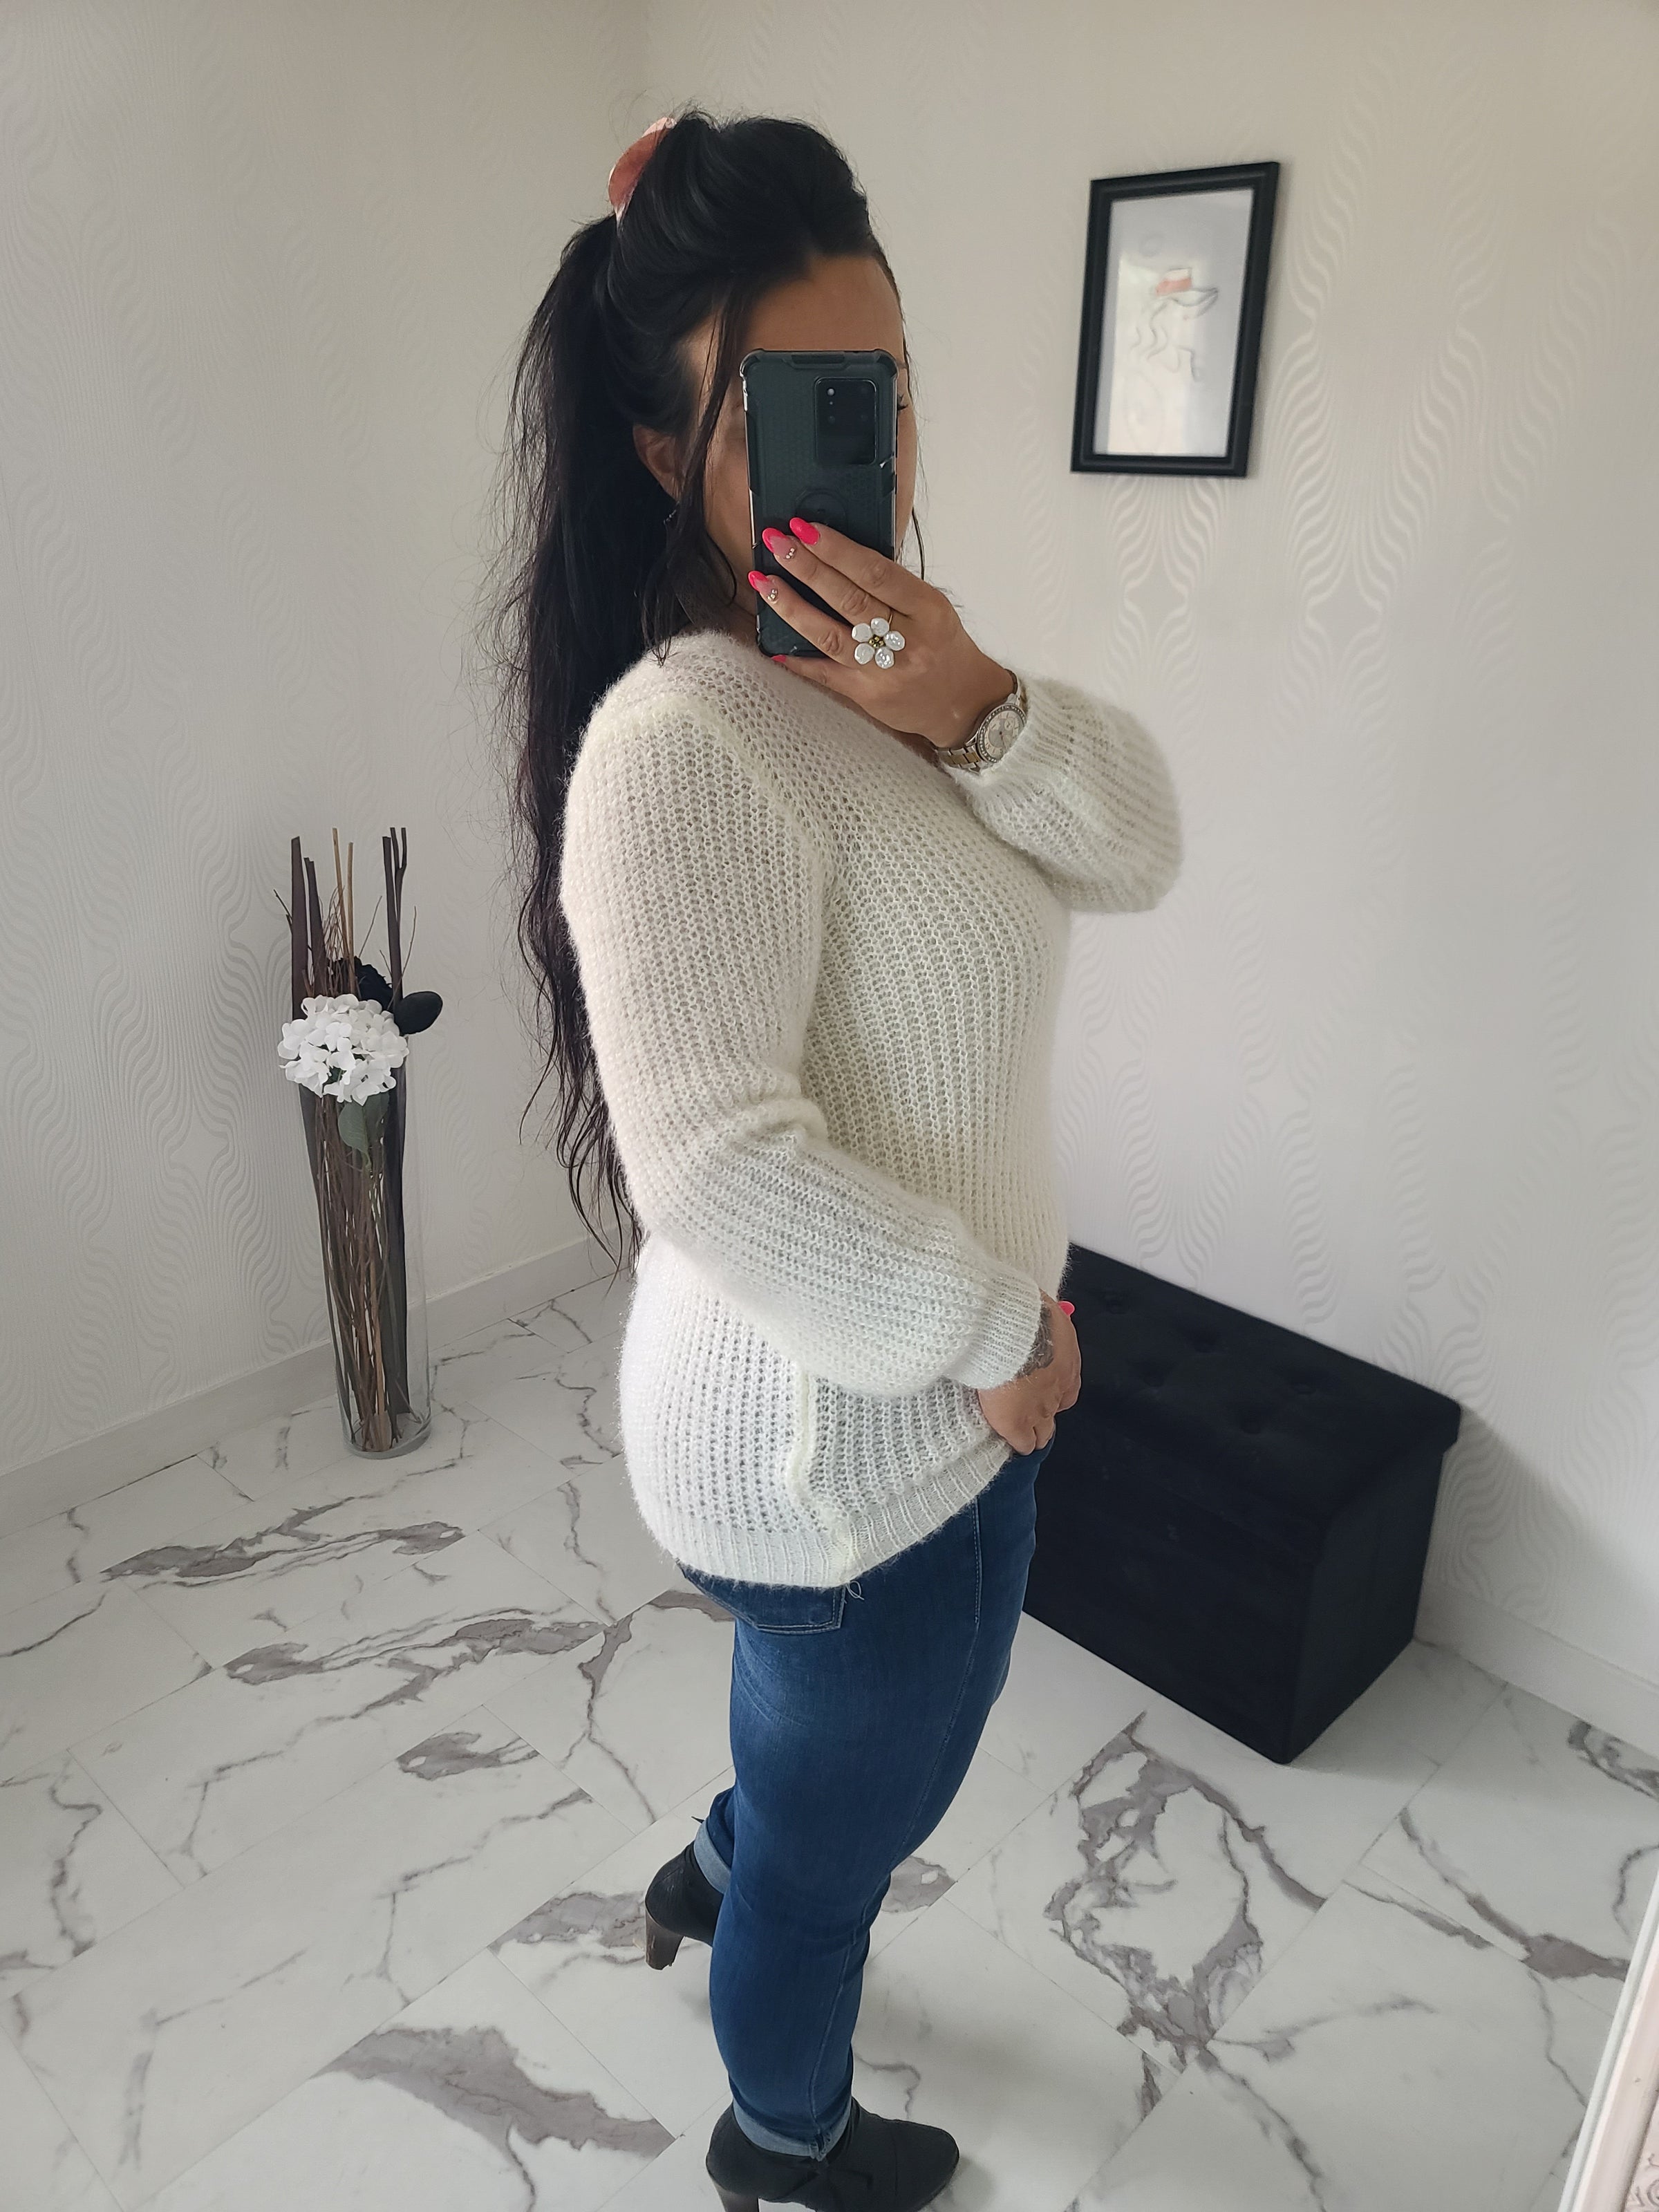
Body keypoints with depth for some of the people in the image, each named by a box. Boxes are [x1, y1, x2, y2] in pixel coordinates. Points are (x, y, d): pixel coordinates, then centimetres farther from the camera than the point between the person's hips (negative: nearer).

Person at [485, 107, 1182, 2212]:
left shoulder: (883, 666, 3)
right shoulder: (687, 745, -27)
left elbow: (1137, 851, -2)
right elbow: (719, 1173, -32)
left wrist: (980, 711, -21)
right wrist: (1005, 1327, -19)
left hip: (923, 1385, 9)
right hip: (839, 1443, -9)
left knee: (852, 1748, 34)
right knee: (851, 1812, 20)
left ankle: (711, 1876, 65)